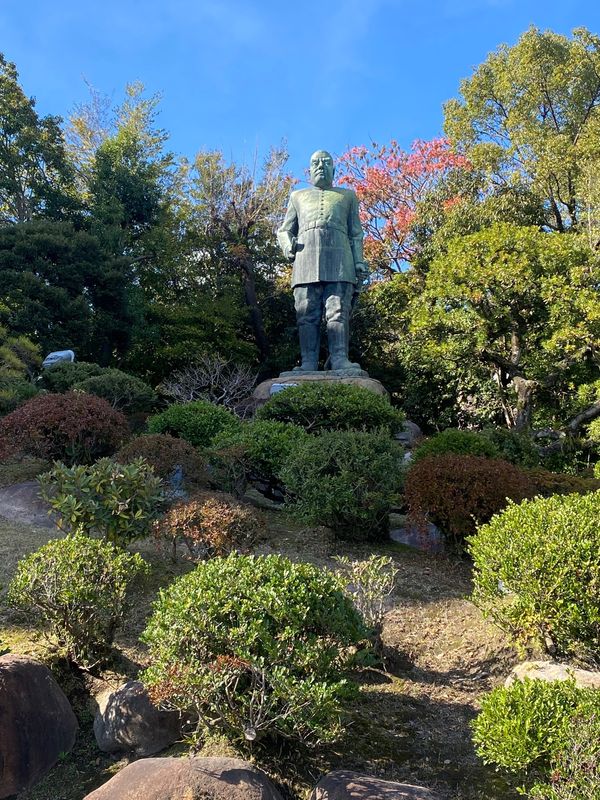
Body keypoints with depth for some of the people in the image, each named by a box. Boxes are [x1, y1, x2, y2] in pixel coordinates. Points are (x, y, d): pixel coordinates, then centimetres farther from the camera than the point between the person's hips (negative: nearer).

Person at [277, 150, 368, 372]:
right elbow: (284, 230, 25)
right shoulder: (298, 196, 31)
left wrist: (359, 261, 4)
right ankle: (308, 362, -15)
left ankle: (340, 359, -20)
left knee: (338, 311, -14)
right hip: (306, 259, 1)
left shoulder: (347, 195, 29)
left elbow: (356, 235, 20)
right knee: (307, 314, -10)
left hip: (339, 261, -1)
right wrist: (288, 245, 1)